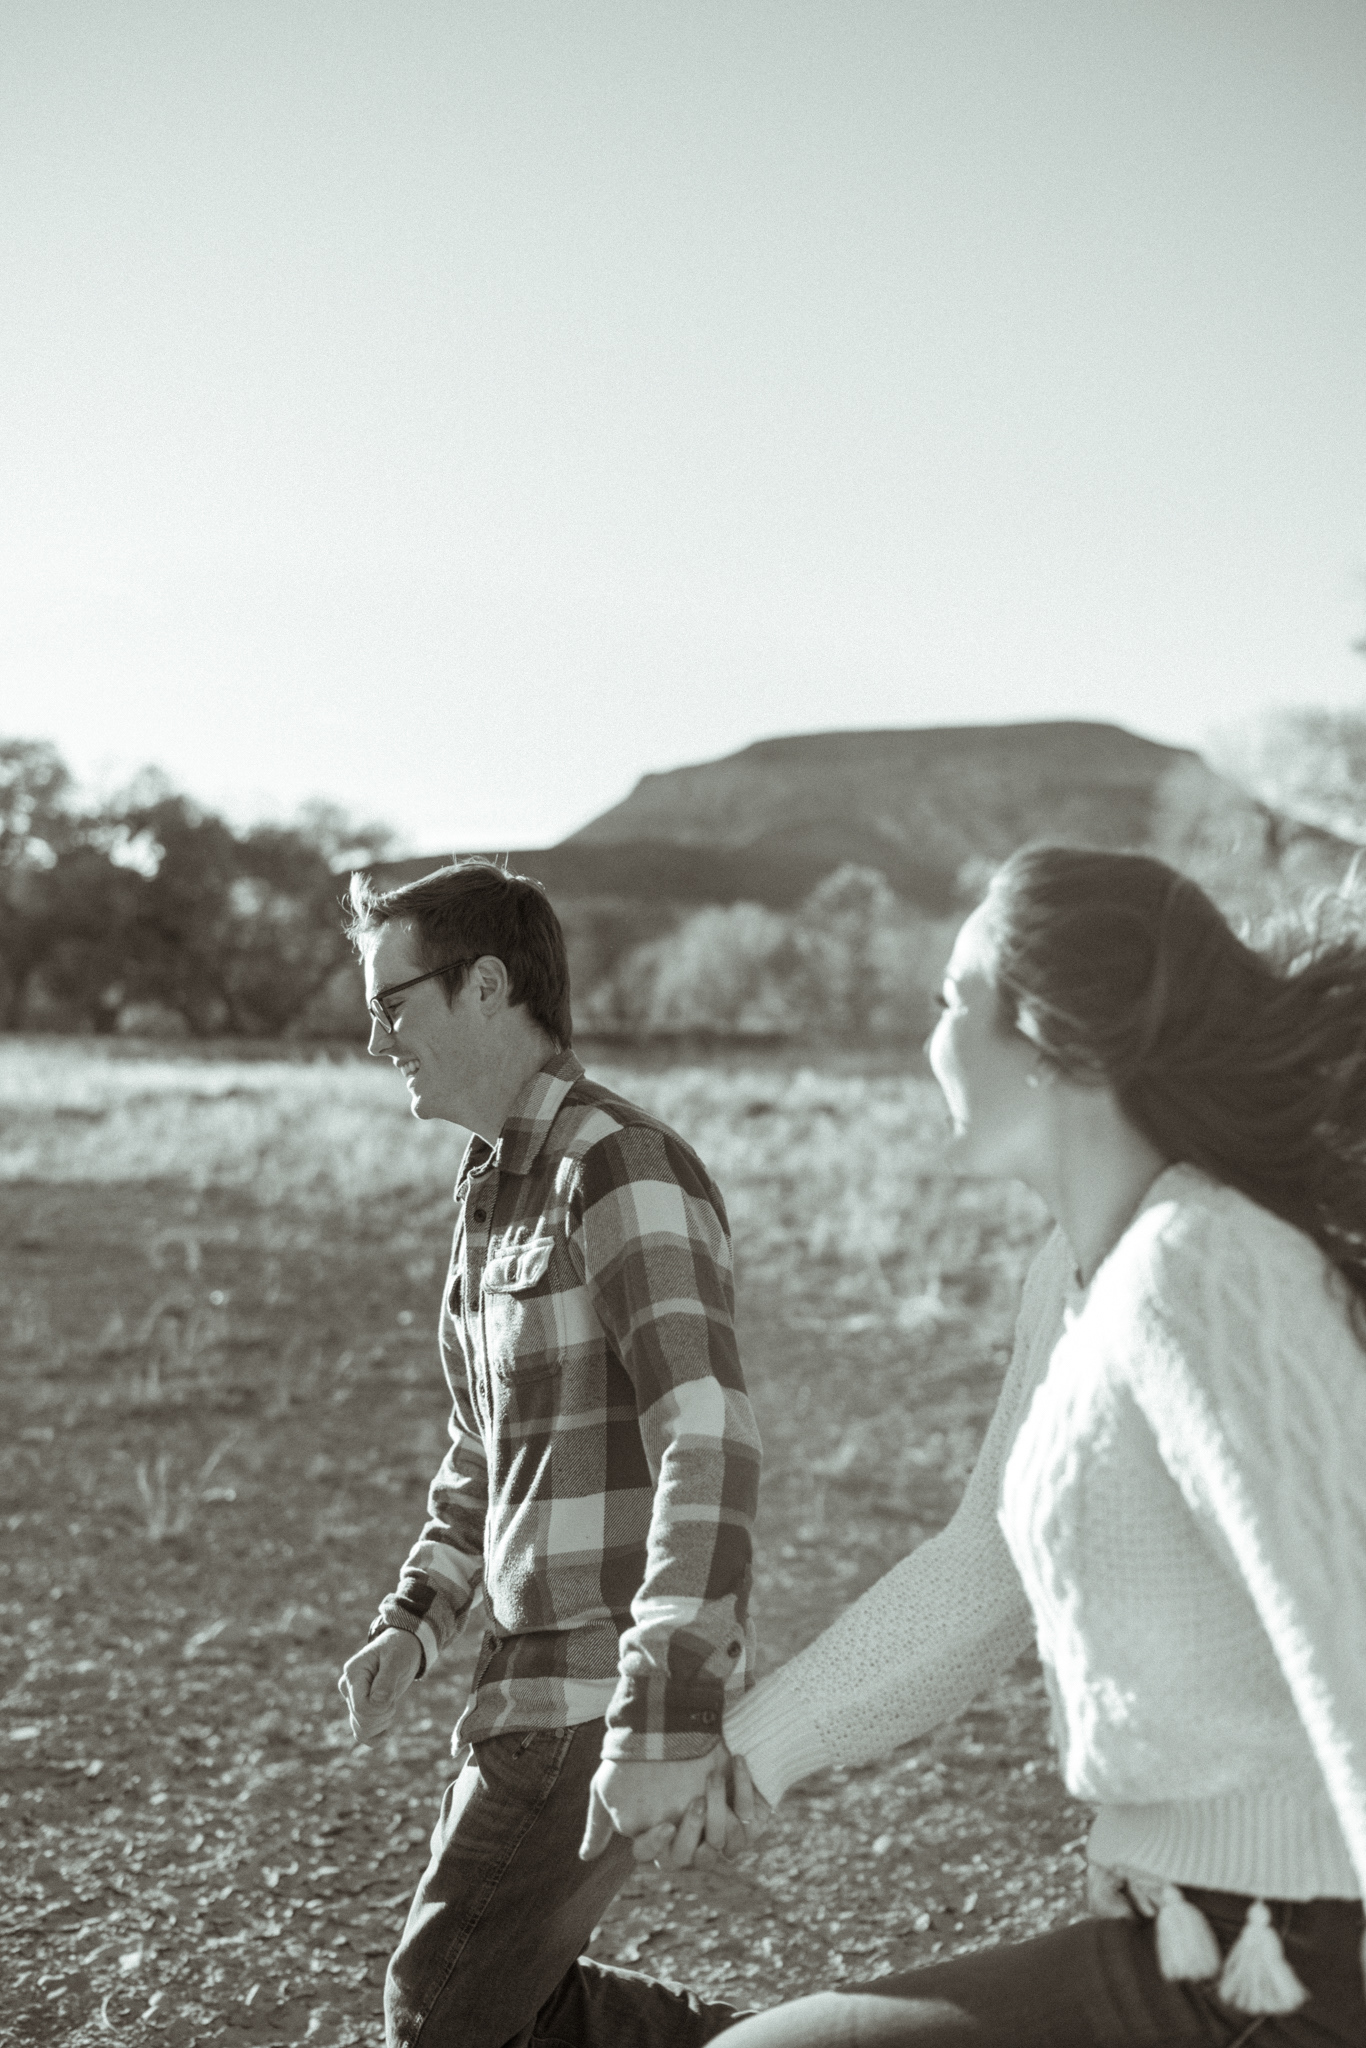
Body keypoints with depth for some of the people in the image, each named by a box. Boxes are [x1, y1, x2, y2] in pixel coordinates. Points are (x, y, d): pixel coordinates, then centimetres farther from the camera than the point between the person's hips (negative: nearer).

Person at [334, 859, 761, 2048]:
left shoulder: (625, 1169, -17)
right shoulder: (497, 1191, 13)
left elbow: (710, 1450, -27)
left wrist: (664, 1723, -31)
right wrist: (415, 1623, 9)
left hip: (619, 1690, -10)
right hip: (540, 1675, 10)